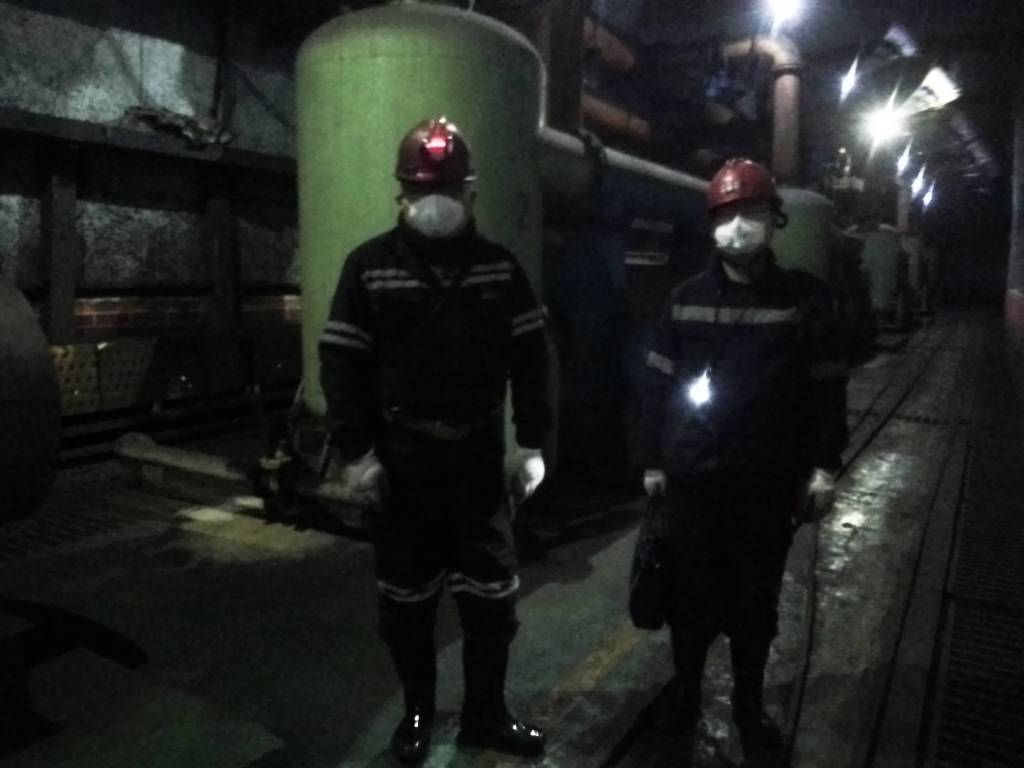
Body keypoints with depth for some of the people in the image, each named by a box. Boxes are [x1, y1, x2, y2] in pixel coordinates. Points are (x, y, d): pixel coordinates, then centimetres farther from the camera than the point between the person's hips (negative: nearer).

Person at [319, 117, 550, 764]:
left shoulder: (499, 265, 4)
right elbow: (342, 361, -3)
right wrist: (356, 449, -8)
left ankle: (486, 714, 29)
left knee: (493, 592, 9)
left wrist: (533, 442, -1)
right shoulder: (371, 265, -2)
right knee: (407, 595, 11)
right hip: (403, 455, -1)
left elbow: (530, 356, 4)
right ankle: (417, 711, 33)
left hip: (480, 451, 2)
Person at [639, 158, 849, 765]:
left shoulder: (804, 297, 0)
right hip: (691, 480, 1)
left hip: (768, 485, 0)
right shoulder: (687, 298, 3)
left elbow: (828, 390, 1)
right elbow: (658, 384, 5)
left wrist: (824, 468, -3)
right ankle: (684, 700, 33)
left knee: (755, 605, 13)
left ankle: (749, 709, 35)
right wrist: (653, 461, 3)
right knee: (690, 601, 11)